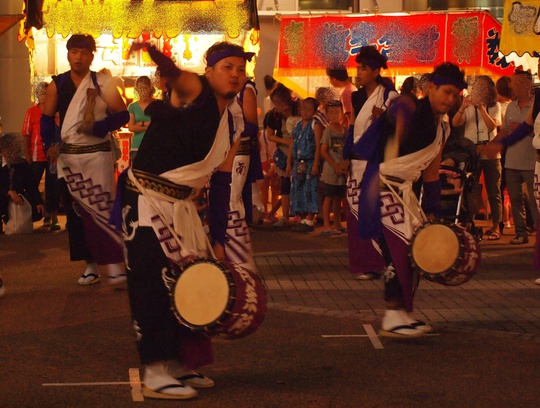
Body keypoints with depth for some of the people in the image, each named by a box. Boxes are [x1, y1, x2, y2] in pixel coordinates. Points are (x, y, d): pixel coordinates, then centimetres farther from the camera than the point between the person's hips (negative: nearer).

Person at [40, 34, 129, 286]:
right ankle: (90, 265, 14)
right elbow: (47, 118, 10)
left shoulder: (103, 83, -1)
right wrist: (49, 144, -5)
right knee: (75, 211, 5)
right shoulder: (57, 85, 6)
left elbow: (122, 115, -3)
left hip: (97, 154, -3)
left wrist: (97, 127, -17)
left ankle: (115, 265, -9)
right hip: (68, 156, 4)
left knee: (103, 208, -10)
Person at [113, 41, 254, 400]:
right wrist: (154, 53, -57)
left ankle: (177, 363, 25)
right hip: (145, 201, -8)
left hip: (181, 206, 8)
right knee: (155, 282, -7)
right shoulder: (193, 91, -9)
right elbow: (173, 73, -33)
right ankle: (154, 374, -1)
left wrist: (218, 241, 10)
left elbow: (221, 182, 12)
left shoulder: (234, 123, 10)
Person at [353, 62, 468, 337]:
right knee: (400, 248, -15)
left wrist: (432, 211, 16)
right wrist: (400, 116, -68)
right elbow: (399, 110, -44)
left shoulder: (442, 129, 12)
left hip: (404, 190, 10)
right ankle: (392, 319, -12)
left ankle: (404, 314, 23)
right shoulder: (412, 109, -16)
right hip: (383, 187, -10)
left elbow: (431, 173, 20)